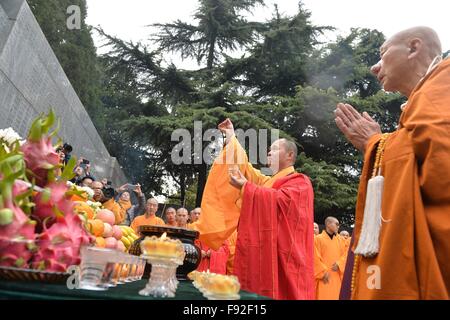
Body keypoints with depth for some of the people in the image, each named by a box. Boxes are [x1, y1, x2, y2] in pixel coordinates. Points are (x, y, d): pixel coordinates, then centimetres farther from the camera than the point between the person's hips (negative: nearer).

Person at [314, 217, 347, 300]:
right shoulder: (318, 239, -4)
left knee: (335, 296, 6)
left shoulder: (339, 240, 14)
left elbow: (344, 254, 12)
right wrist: (323, 272, -13)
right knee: (323, 296, -6)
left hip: (336, 276, 5)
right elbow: (315, 258, -8)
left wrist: (339, 264, -7)